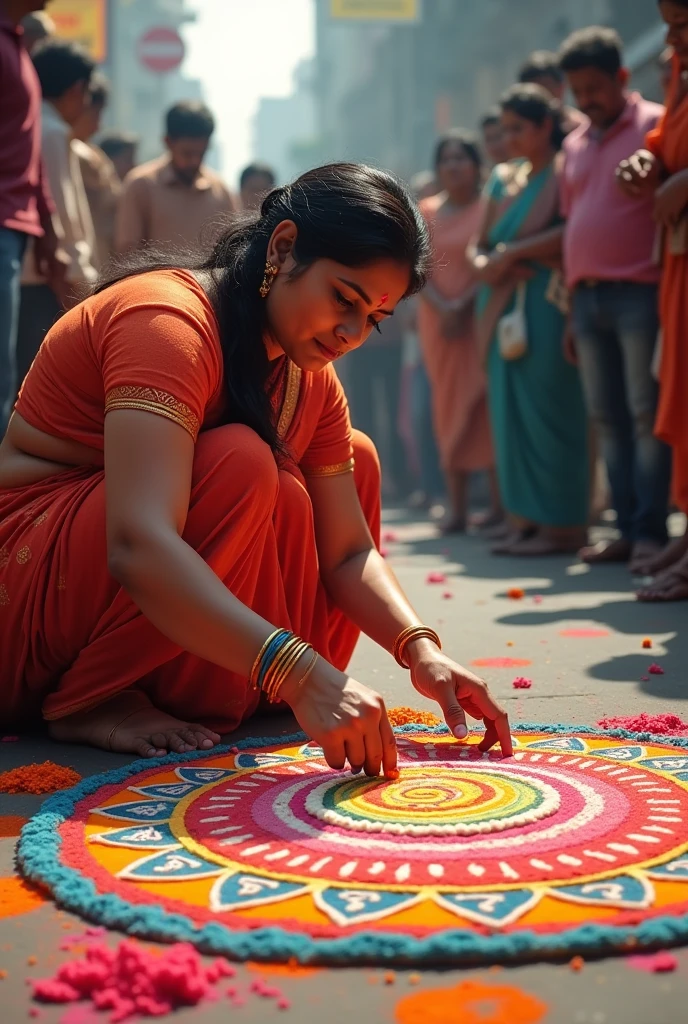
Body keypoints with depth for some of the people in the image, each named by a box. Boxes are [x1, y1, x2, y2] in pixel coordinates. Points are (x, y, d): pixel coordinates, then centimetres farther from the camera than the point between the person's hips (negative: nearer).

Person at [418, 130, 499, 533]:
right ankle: (457, 508, 4)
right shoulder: (427, 212, 12)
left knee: (486, 406, -7)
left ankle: (500, 505, -3)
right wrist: (442, 308, -11)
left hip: (481, 318, -4)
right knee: (449, 410, 3)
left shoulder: (490, 206, 0)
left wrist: (464, 306, -16)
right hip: (438, 322, 4)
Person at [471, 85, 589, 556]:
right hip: (503, 310, 8)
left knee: (547, 408, -7)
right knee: (510, 413, 6)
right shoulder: (503, 178, 18)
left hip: (546, 303, -7)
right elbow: (479, 246, 19)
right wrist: (485, 265, -4)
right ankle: (528, 520, 12)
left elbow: (573, 230, -20)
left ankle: (562, 524, 0)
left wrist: (510, 252, -13)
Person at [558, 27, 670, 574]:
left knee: (647, 414, -7)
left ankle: (651, 530, -3)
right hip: (587, 296, 7)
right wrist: (570, 308, 16)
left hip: (639, 292, -6)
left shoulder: (654, 124, 1)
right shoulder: (575, 145, 20)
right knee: (607, 418, 6)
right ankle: (627, 528, 11)